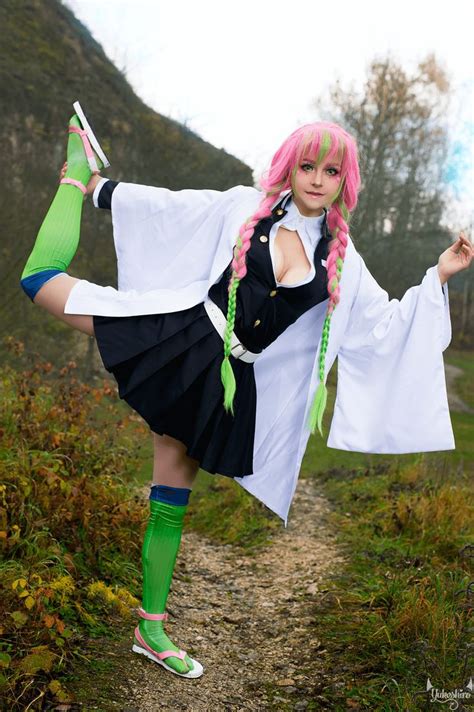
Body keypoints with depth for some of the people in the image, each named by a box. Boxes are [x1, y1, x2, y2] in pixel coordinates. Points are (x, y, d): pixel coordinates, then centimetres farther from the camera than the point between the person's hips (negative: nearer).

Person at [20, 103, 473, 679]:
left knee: (172, 501, 4)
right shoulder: (243, 208, 3)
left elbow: (385, 327, 9)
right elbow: (168, 207, 9)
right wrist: (101, 189, 10)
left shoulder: (341, 261, 8)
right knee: (43, 275, -4)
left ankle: (151, 628, 21)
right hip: (178, 334, -1)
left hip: (225, 381, 1)